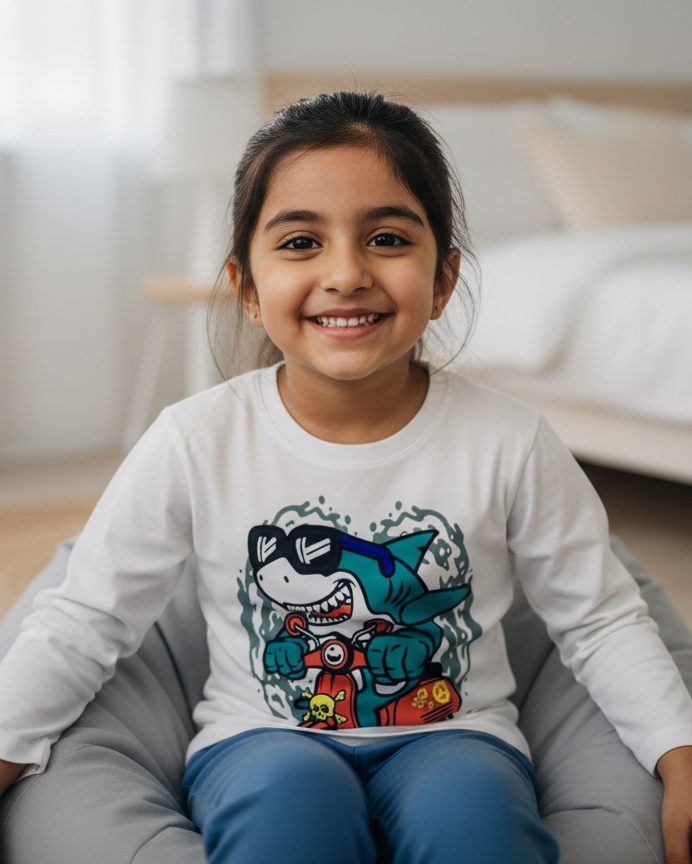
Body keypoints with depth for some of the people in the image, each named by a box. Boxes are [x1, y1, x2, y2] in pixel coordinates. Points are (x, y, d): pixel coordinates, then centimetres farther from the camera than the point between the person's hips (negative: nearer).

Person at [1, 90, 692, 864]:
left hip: (452, 735, 1)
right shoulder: (197, 444, -10)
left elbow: (600, 621, 2)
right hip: (263, 740, 0)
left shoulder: (509, 444, -8)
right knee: (293, 790, -34)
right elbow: (86, 622, 0)